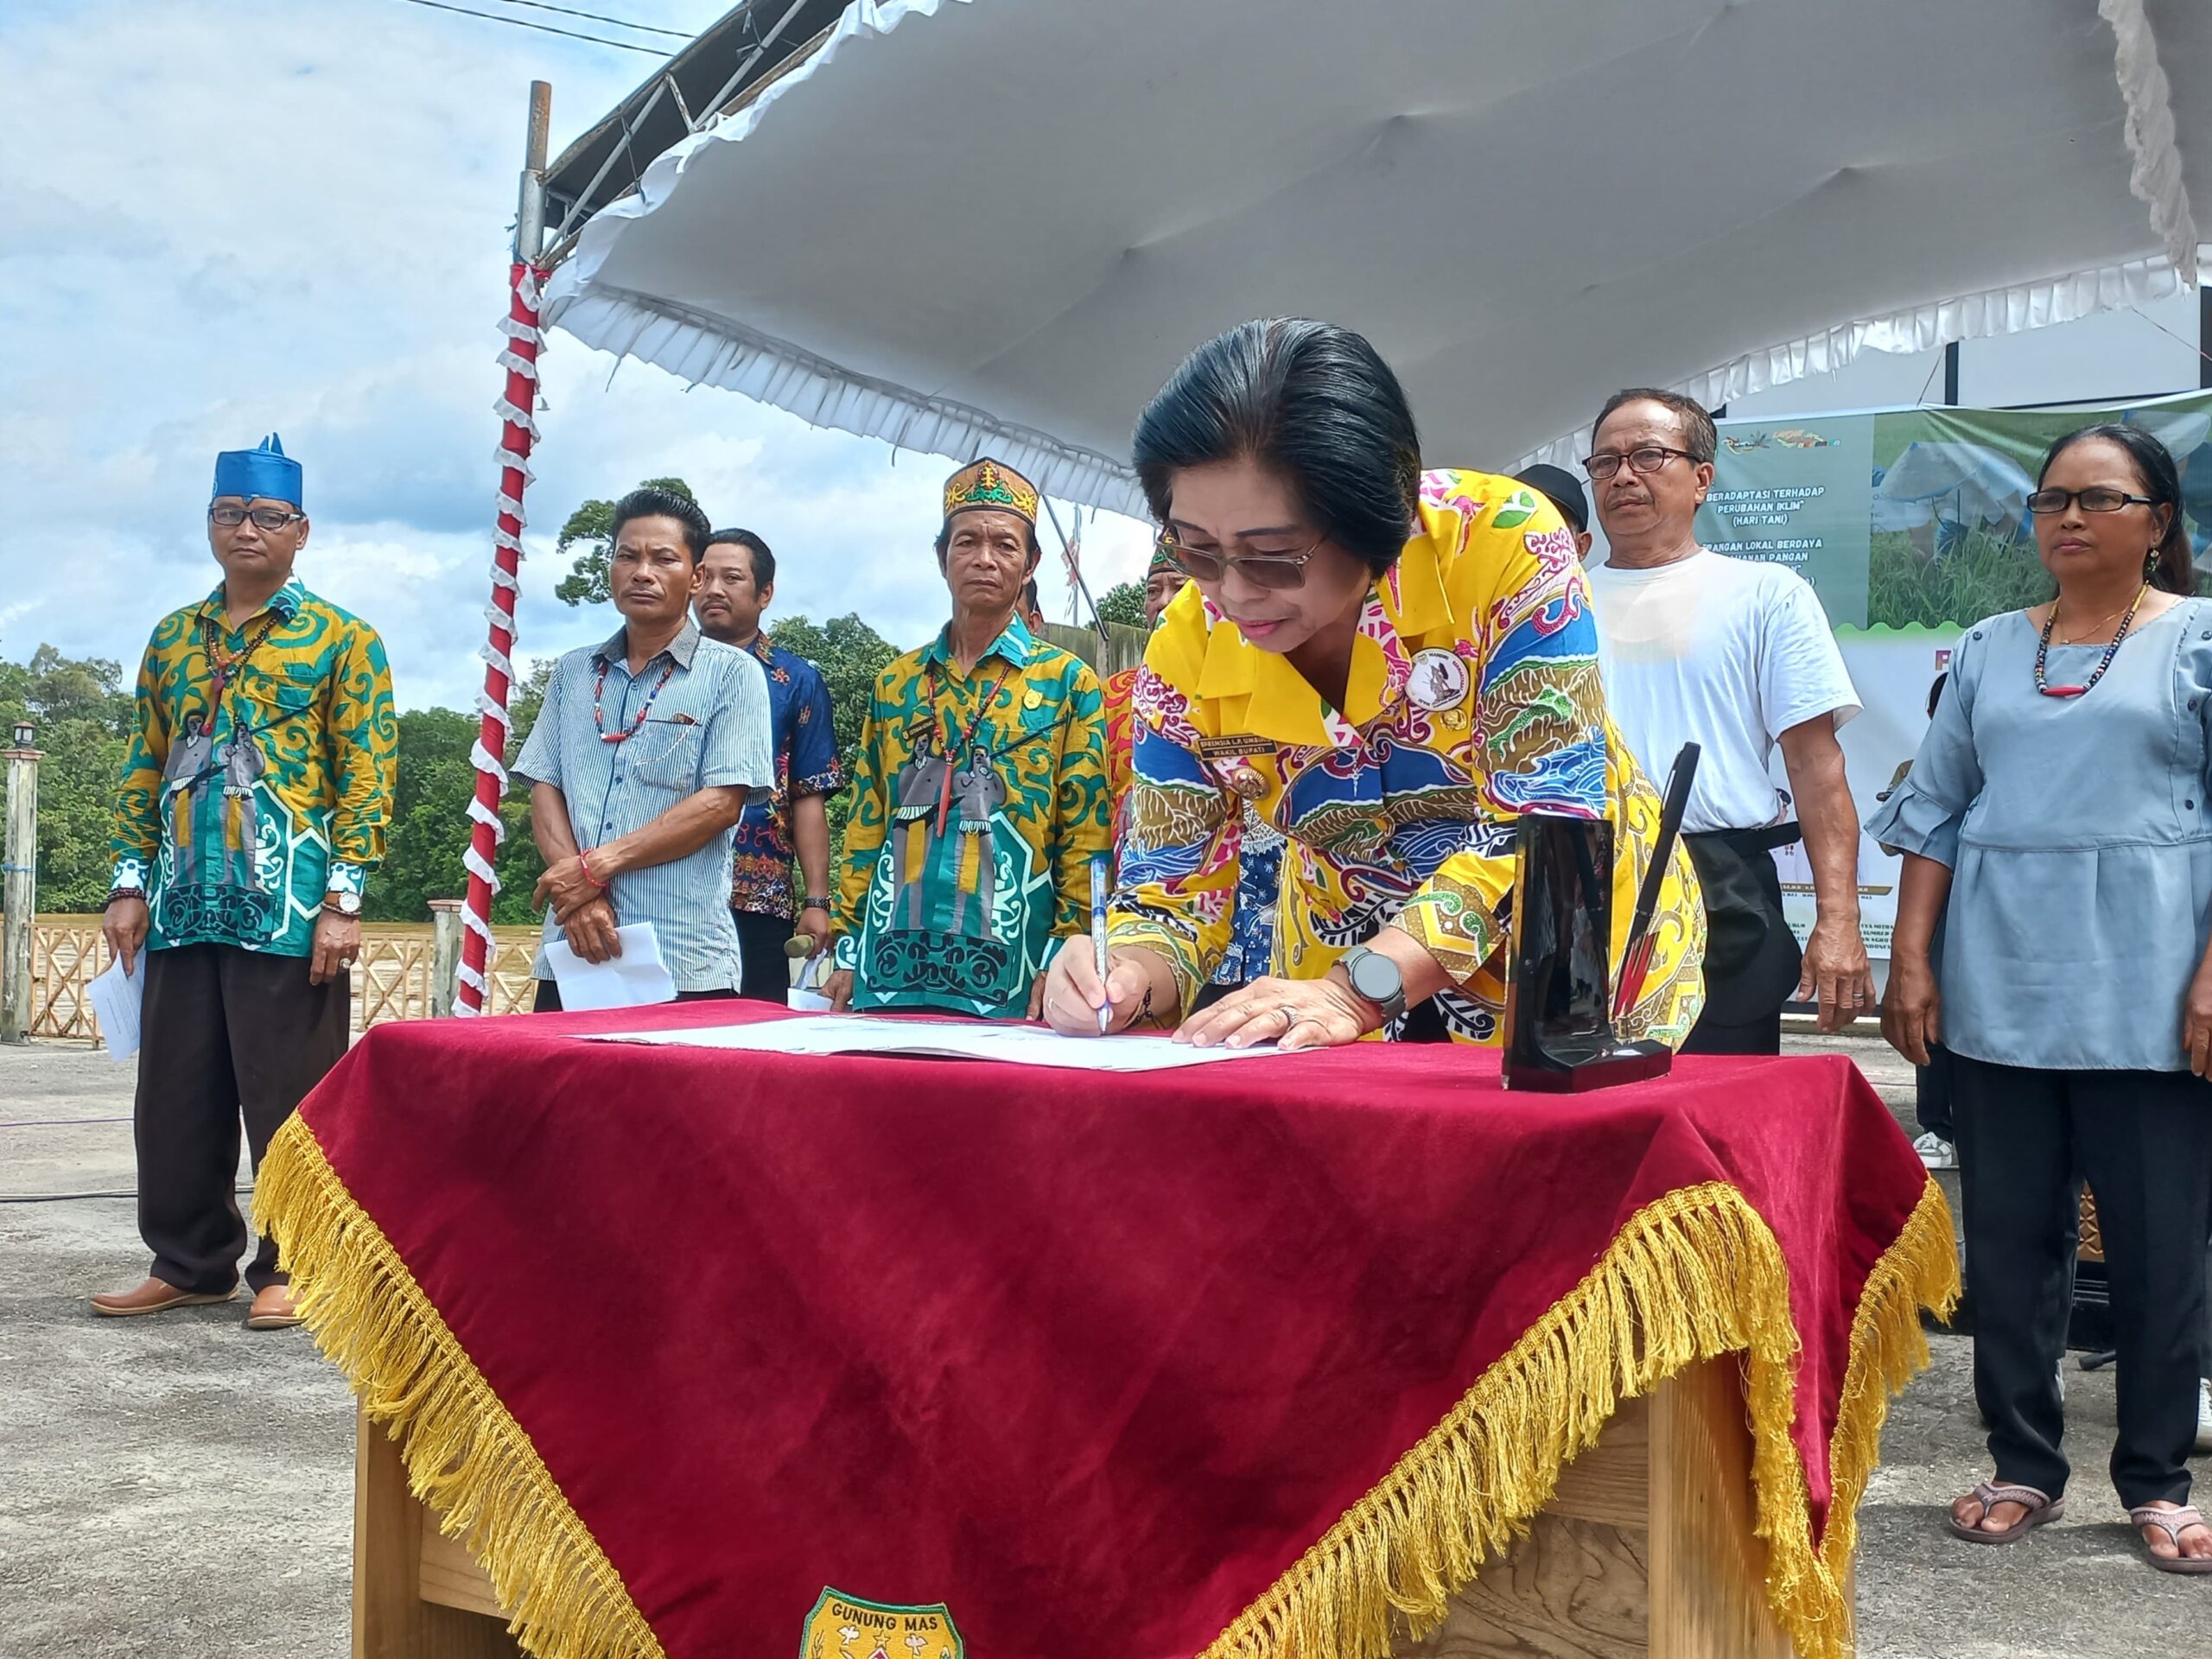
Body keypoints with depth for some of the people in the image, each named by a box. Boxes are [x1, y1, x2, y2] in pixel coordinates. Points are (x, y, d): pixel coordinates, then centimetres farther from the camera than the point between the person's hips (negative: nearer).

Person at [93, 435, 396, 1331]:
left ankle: (291, 1266, 13)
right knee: (176, 1096, 10)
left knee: (289, 1097, 1)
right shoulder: (173, 638, 15)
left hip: (291, 909, -5)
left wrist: (344, 898, -12)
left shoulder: (341, 639, 0)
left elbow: (367, 773, -5)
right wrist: (130, 883, 7)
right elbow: (144, 767, 16)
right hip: (182, 909, 5)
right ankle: (190, 1261, 23)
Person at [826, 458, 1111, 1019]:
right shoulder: (895, 683, 13)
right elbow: (867, 827, 14)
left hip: (1007, 973, -3)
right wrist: (849, 951, 7)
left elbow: (1086, 836, -3)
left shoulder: (1068, 682, 2)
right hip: (892, 969, 3)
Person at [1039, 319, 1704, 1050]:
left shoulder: (1503, 544, -24)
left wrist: (1356, 990, -36)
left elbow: (1547, 818, -27)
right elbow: (1174, 892, -7)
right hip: (1350, 962, 2)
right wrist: (1128, 980, -30)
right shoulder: (1187, 648, -15)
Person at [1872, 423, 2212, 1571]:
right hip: (2000, 989, 3)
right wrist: (1911, 959, 4)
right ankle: (2023, 1466, 19)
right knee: (2007, 1237, 7)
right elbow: (1934, 808, 12)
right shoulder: (1990, 650, 13)